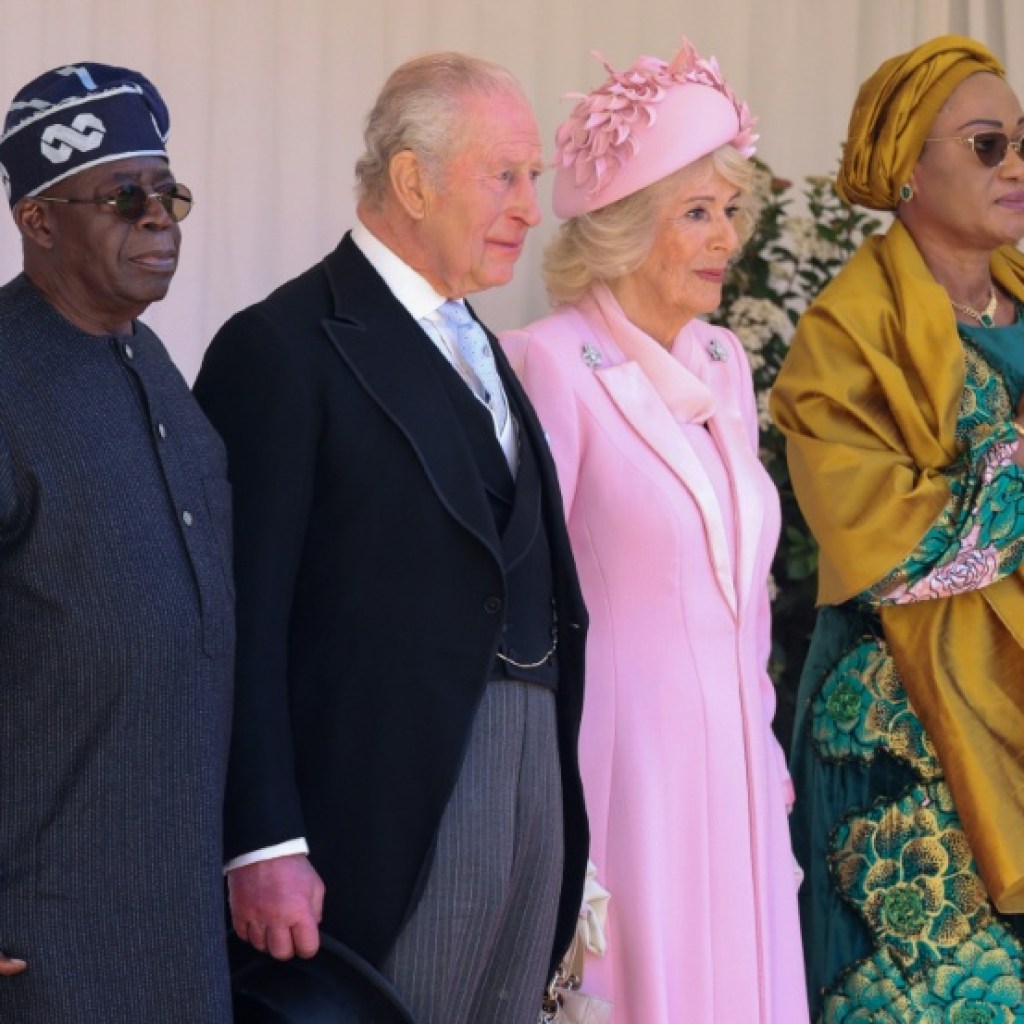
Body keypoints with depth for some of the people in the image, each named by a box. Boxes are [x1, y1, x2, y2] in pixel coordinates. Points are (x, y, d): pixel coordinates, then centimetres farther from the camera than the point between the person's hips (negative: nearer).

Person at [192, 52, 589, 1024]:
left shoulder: (477, 349, 18)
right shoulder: (282, 348, -9)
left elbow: (522, 577, 15)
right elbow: (246, 621, -13)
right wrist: (264, 846, -18)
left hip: (536, 789, 8)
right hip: (396, 808, -8)